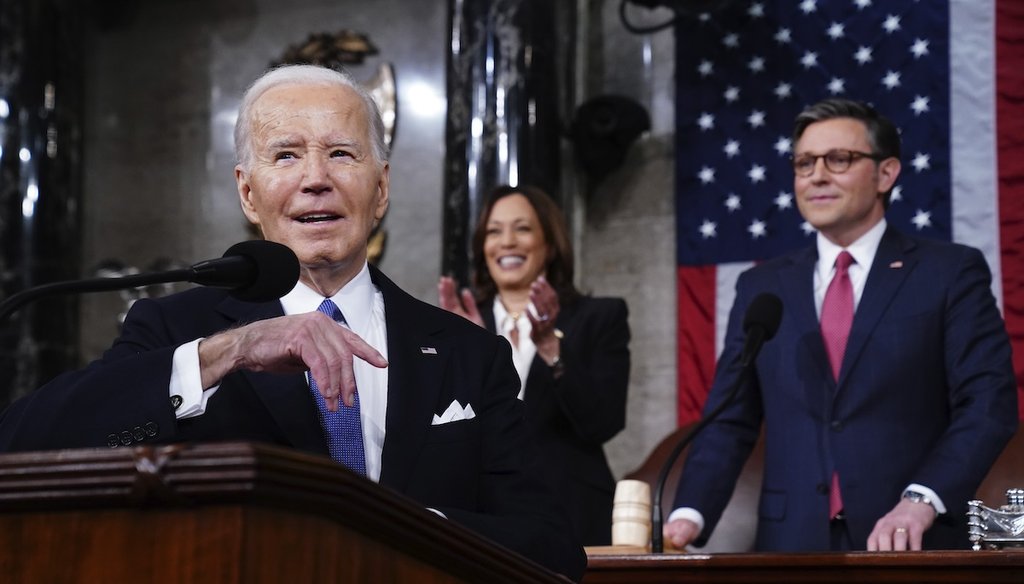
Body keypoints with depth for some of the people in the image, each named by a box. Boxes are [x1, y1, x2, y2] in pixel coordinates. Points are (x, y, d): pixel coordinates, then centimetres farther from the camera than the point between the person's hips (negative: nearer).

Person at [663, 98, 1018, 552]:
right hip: (791, 547, 3)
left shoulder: (949, 273, 2)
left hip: (911, 548, -2)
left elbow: (988, 405, -6)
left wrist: (922, 500, -20)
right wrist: (688, 516, -9)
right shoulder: (761, 287, 12)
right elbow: (729, 423, 7)